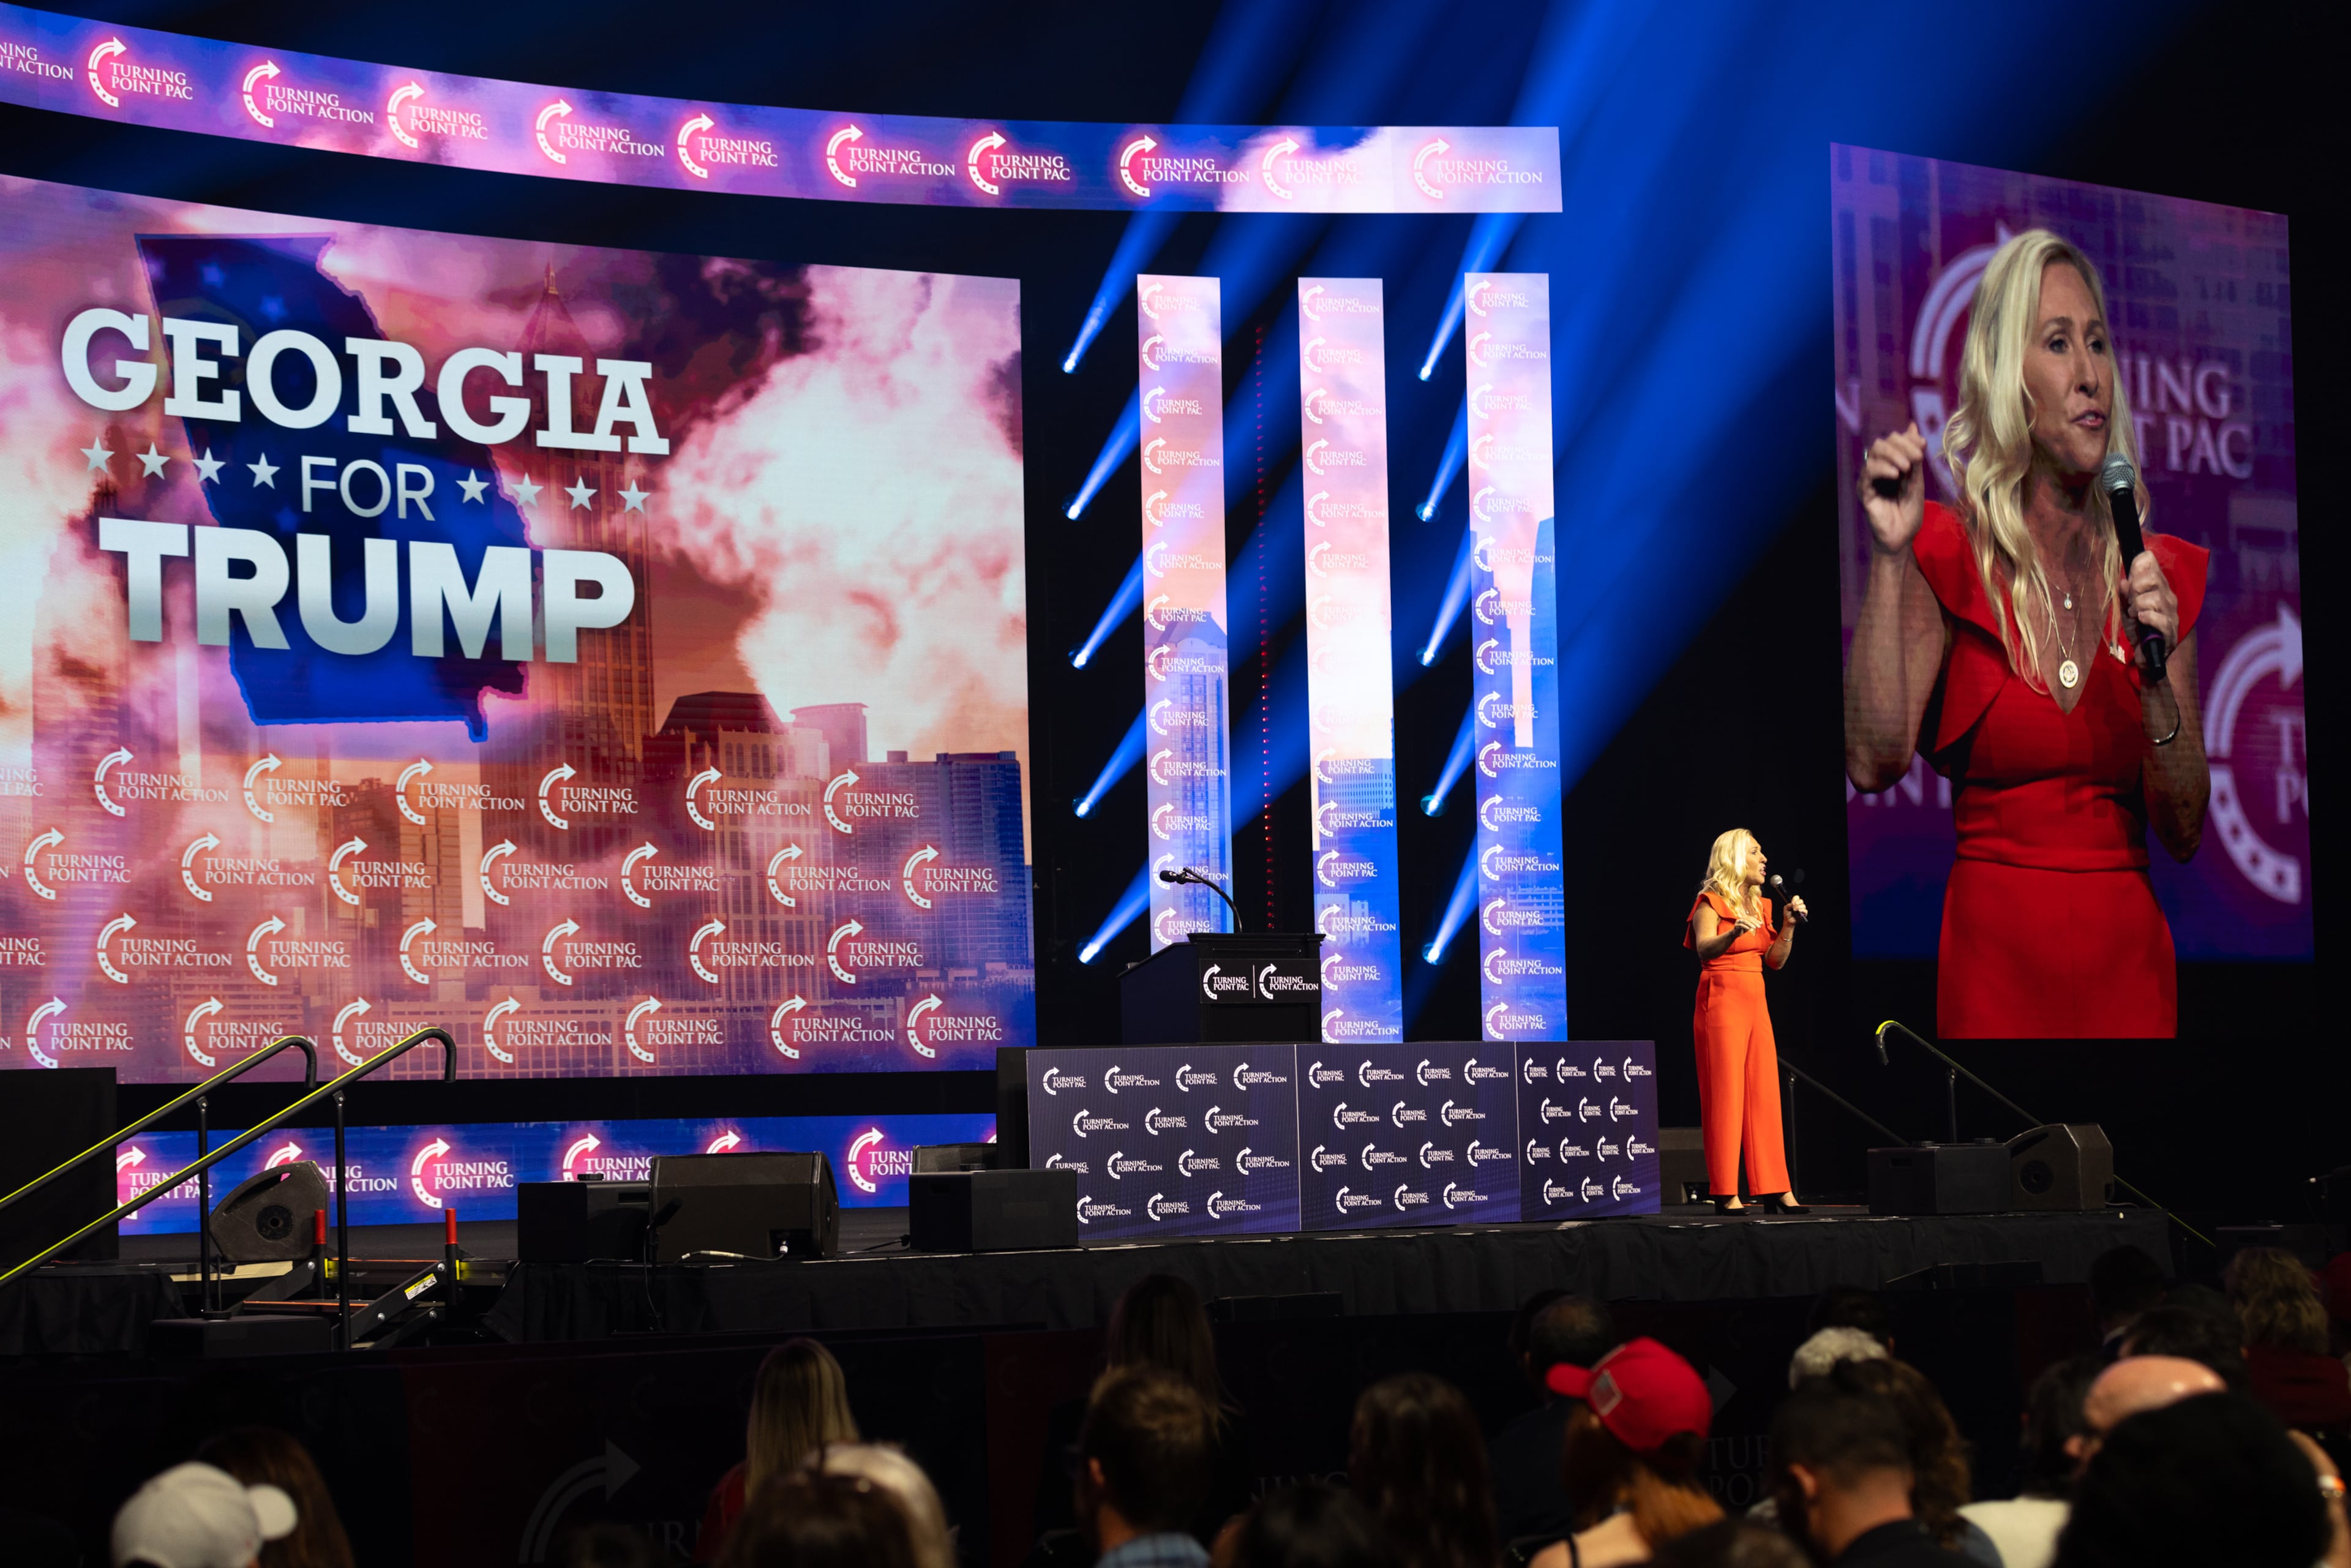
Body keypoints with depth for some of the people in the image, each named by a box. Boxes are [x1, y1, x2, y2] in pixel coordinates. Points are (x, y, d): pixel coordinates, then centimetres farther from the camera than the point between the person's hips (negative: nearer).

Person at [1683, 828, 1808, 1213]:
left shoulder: (1760, 906, 17)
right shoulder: (1710, 903, -6)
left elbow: (1775, 960, 17)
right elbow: (1705, 950, -22)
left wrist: (1789, 925, 2)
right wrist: (1734, 933, -41)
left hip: (1755, 1004, 7)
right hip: (1721, 1003, -7)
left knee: (1765, 1095, 3)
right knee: (1725, 1095, -8)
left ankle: (1774, 1190, 4)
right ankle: (1726, 1194, -7)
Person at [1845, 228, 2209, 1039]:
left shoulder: (2156, 572, 5)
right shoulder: (1949, 557, -2)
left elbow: (2184, 833, 2)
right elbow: (1873, 760, -17)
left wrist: (2156, 684, -14)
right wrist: (1890, 557, -20)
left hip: (2128, 963, 3)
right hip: (1993, 962, -3)